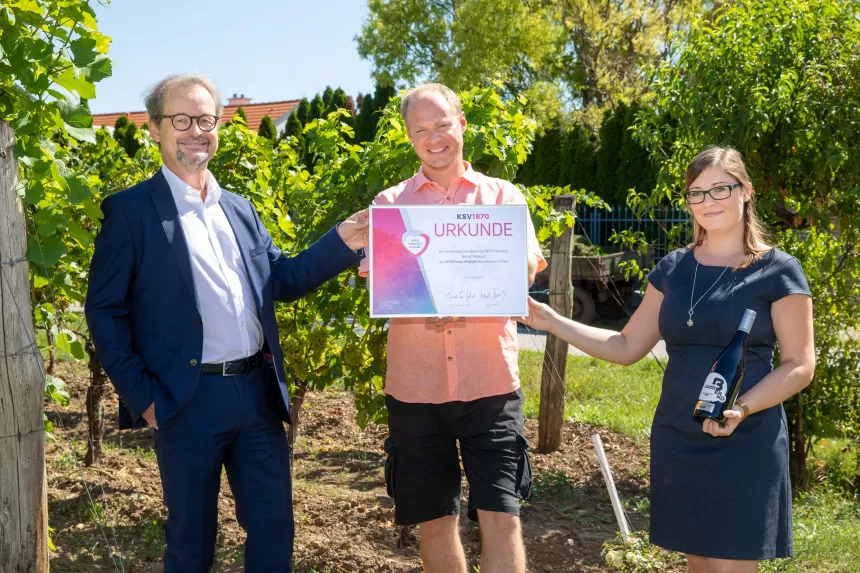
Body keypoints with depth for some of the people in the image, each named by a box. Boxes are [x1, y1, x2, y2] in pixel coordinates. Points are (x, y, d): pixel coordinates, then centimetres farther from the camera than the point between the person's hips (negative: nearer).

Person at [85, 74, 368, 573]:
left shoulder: (240, 209, 13)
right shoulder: (130, 210, -5)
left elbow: (281, 280, 13)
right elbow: (105, 309, -6)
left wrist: (343, 242, -1)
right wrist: (141, 396, -11)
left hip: (259, 391, 5)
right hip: (189, 400, -5)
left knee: (275, 528, 13)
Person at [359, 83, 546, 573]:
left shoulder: (503, 196, 8)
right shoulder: (390, 203, 9)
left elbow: (525, 270, -5)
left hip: (489, 381, -1)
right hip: (415, 384, 1)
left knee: (501, 516, -4)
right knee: (436, 519, 10)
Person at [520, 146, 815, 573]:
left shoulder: (777, 270, -5)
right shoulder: (673, 268, 8)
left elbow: (799, 365, -6)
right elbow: (627, 347, 11)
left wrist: (742, 409, -22)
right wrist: (551, 322, 2)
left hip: (745, 446, -4)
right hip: (677, 442, 5)